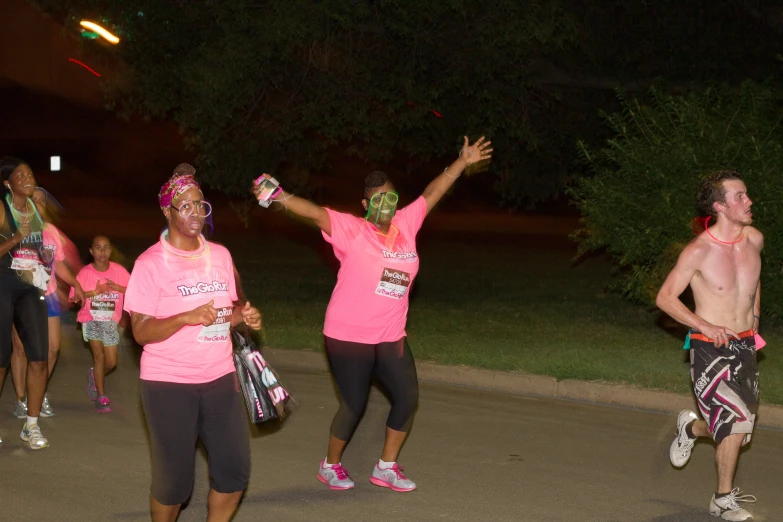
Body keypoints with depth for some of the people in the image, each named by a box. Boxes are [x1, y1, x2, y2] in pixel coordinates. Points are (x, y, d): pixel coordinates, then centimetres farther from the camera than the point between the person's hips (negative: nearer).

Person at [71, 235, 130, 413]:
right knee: (99, 355, -15)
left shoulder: (118, 270, -4)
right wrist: (95, 292, -22)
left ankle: (95, 375, 37)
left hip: (110, 321, 2)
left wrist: (116, 287, -21)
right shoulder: (85, 272, -8)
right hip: (91, 319, -2)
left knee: (111, 362, 2)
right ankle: (101, 397, -2)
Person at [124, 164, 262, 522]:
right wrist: (187, 318, -27)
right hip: (168, 384, -5)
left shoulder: (219, 255, 8)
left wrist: (243, 315, -5)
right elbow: (141, 332, -12)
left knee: (235, 469, 5)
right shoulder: (150, 263, -10)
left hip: (220, 378, 5)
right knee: (174, 478, 1)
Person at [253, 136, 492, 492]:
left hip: (391, 337, 6)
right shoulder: (351, 230, -13)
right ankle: (330, 465, 25)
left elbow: (432, 193, 13)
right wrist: (278, 196, -43)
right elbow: (315, 212, -27)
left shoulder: (405, 225, 3)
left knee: (407, 398, 7)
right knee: (354, 405, 1)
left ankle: (386, 468, 23)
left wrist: (463, 162, 18)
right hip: (349, 336, -6)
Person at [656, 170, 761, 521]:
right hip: (710, 348, -6)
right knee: (736, 420, -13)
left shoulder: (755, 239, 0)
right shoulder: (699, 251, -16)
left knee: (739, 426, 11)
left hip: (744, 345, 6)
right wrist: (705, 325, -19)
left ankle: (692, 428, 44)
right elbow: (665, 298, -11)